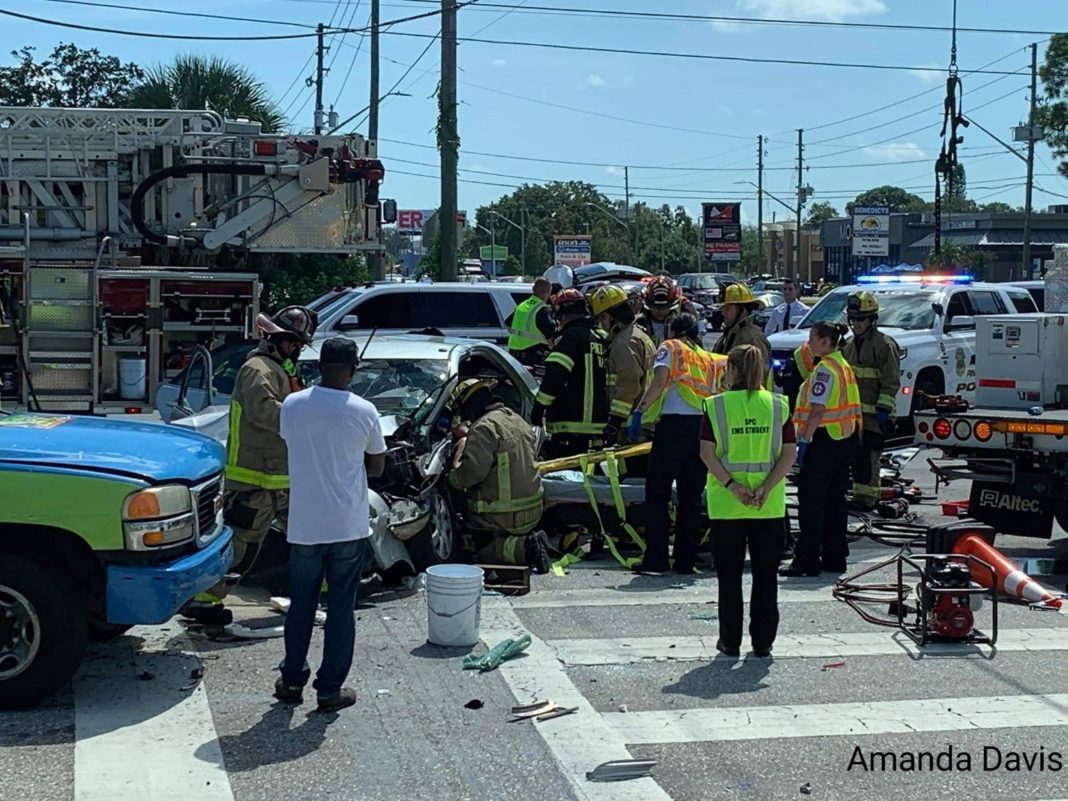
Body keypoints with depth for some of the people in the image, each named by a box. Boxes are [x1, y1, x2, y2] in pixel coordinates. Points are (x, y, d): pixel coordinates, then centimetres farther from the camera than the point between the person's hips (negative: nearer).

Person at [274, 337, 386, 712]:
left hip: (304, 526, 2)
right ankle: (330, 689, 10)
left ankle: (292, 681, 24)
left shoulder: (292, 406, -3)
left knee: (300, 606, 16)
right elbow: (376, 467, 3)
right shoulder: (363, 412, -8)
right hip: (349, 526, -2)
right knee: (341, 608, 6)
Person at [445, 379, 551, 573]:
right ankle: (530, 543, 2)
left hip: (498, 516, -8)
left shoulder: (483, 428, -17)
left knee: (483, 551, 3)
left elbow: (472, 471, -26)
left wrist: (451, 479, -6)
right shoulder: (519, 422, 12)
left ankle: (523, 548, -18)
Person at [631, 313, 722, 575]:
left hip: (674, 423, -5)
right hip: (703, 425, 5)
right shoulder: (708, 358, 24)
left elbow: (659, 381, -8)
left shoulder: (670, 347, 9)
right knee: (691, 496, 8)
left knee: (657, 492, -1)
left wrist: (639, 411, -10)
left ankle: (656, 559, -7)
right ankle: (685, 561, 8)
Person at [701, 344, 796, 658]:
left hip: (726, 504, -1)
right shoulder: (778, 406, 1)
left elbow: (707, 453, -10)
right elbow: (789, 453, -5)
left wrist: (732, 486, -12)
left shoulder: (716, 406, -3)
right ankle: (763, 641, 13)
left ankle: (730, 641, 14)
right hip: (770, 506, 1)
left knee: (729, 574, 9)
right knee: (765, 574, 10)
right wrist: (766, 488, -9)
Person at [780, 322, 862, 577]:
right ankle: (834, 558, 16)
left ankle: (807, 561, -8)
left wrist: (803, 441, -20)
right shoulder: (844, 366, 15)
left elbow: (817, 410, -21)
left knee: (810, 501, -7)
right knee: (834, 500, 13)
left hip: (825, 439, -10)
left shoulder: (825, 370, -14)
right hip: (845, 439, 10)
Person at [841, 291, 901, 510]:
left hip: (873, 415, -9)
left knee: (867, 458, -11)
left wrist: (883, 410, -19)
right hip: (852, 413, 9)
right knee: (856, 457, 13)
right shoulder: (850, 345, 17)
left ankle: (866, 498, -8)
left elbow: (890, 383, -14)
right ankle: (867, 496, 22)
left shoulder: (883, 345, -10)